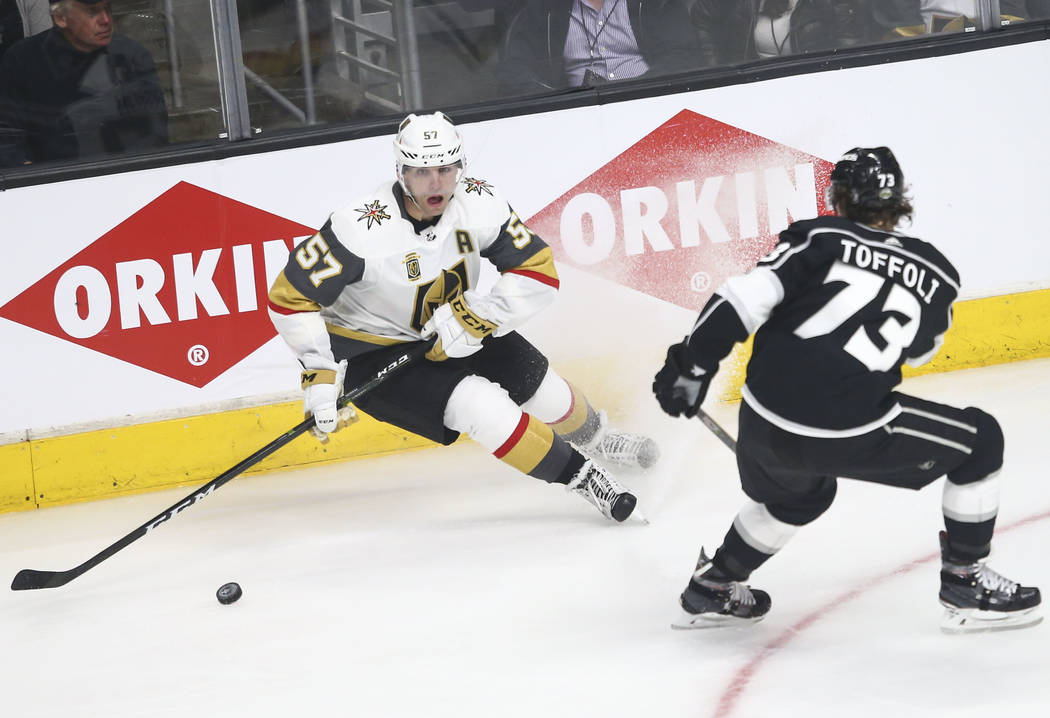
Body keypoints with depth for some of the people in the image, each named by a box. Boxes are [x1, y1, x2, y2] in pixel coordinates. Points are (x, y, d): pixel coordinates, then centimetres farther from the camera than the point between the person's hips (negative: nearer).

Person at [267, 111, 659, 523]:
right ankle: (579, 475, -10)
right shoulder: (361, 229, -31)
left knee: (539, 386, 7)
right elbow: (290, 299, -25)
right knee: (477, 405, -24)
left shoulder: (480, 204, -18)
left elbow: (539, 272, -15)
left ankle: (594, 440, 41)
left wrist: (474, 317, -28)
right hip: (371, 353, -5)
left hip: (453, 332, 5)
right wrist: (320, 375, -31)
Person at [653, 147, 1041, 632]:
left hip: (764, 423, 4)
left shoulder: (820, 237, 6)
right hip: (849, 436, -4)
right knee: (979, 442, 16)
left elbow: (746, 297, -7)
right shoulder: (935, 273, 10)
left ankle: (713, 588, 46)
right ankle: (965, 584, 19)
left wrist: (692, 365, 0)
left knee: (801, 494, 38)